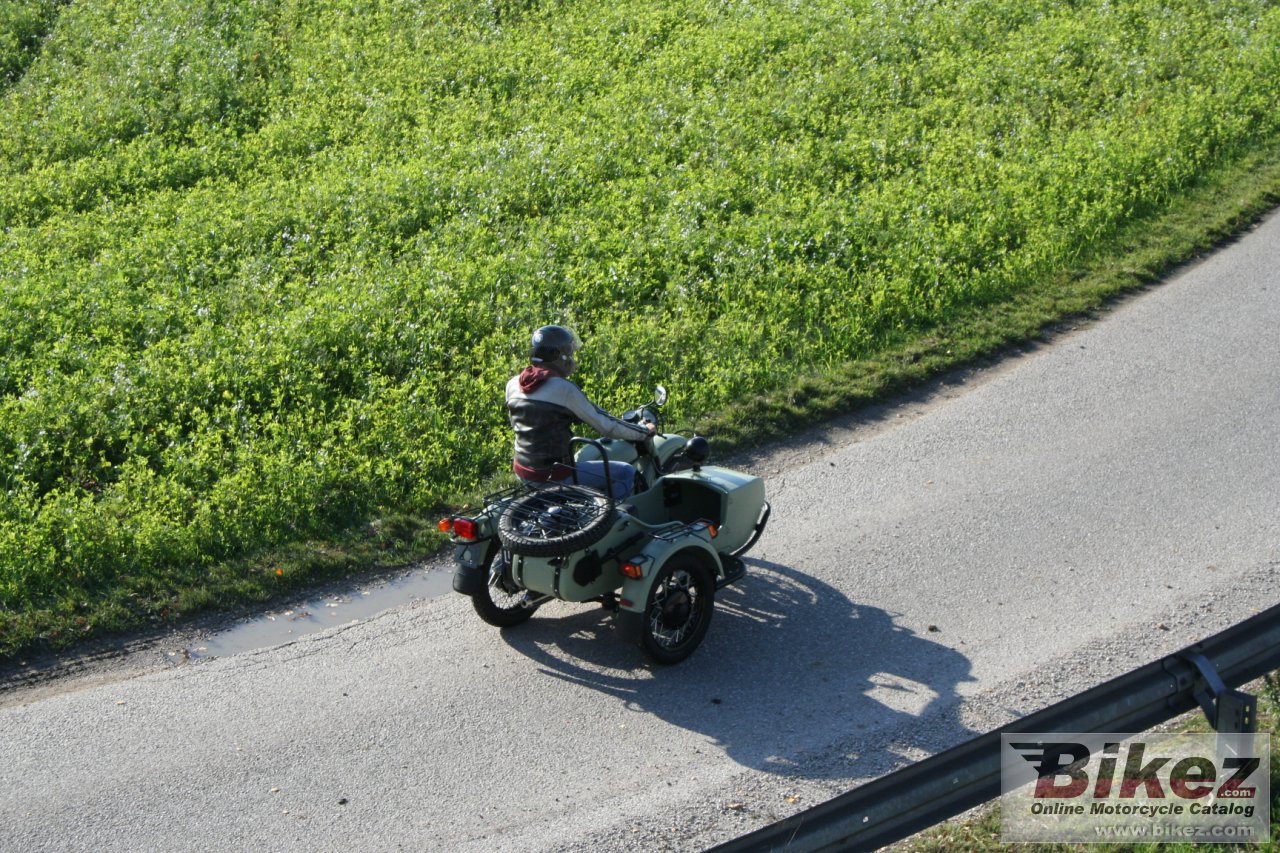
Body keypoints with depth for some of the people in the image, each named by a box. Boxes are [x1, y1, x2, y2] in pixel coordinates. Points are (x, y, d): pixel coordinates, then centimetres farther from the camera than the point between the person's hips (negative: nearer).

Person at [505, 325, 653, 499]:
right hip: (553, 476, -8)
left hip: (523, 472, 8)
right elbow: (604, 425, -14)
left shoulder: (513, 385, 2)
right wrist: (644, 431, 0)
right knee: (627, 473, 0)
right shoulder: (563, 389, -18)